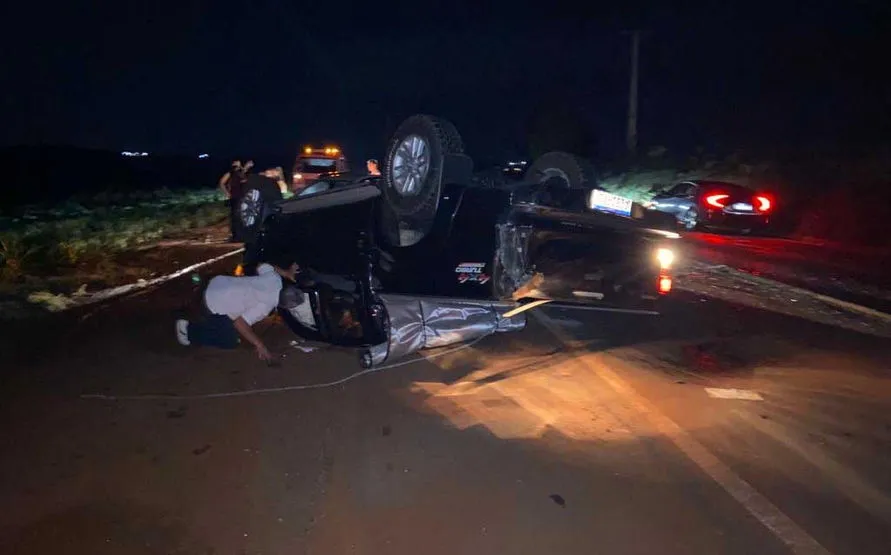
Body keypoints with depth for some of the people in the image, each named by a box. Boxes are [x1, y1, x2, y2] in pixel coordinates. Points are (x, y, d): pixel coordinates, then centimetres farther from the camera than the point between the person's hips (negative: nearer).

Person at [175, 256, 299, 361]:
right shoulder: (267, 304, -26)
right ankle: (189, 330, 11)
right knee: (230, 342, 6)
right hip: (215, 304, -8)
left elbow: (261, 266, 15)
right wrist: (260, 345, -20)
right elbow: (239, 323, -25)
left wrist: (287, 273, 11)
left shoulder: (274, 278, -7)